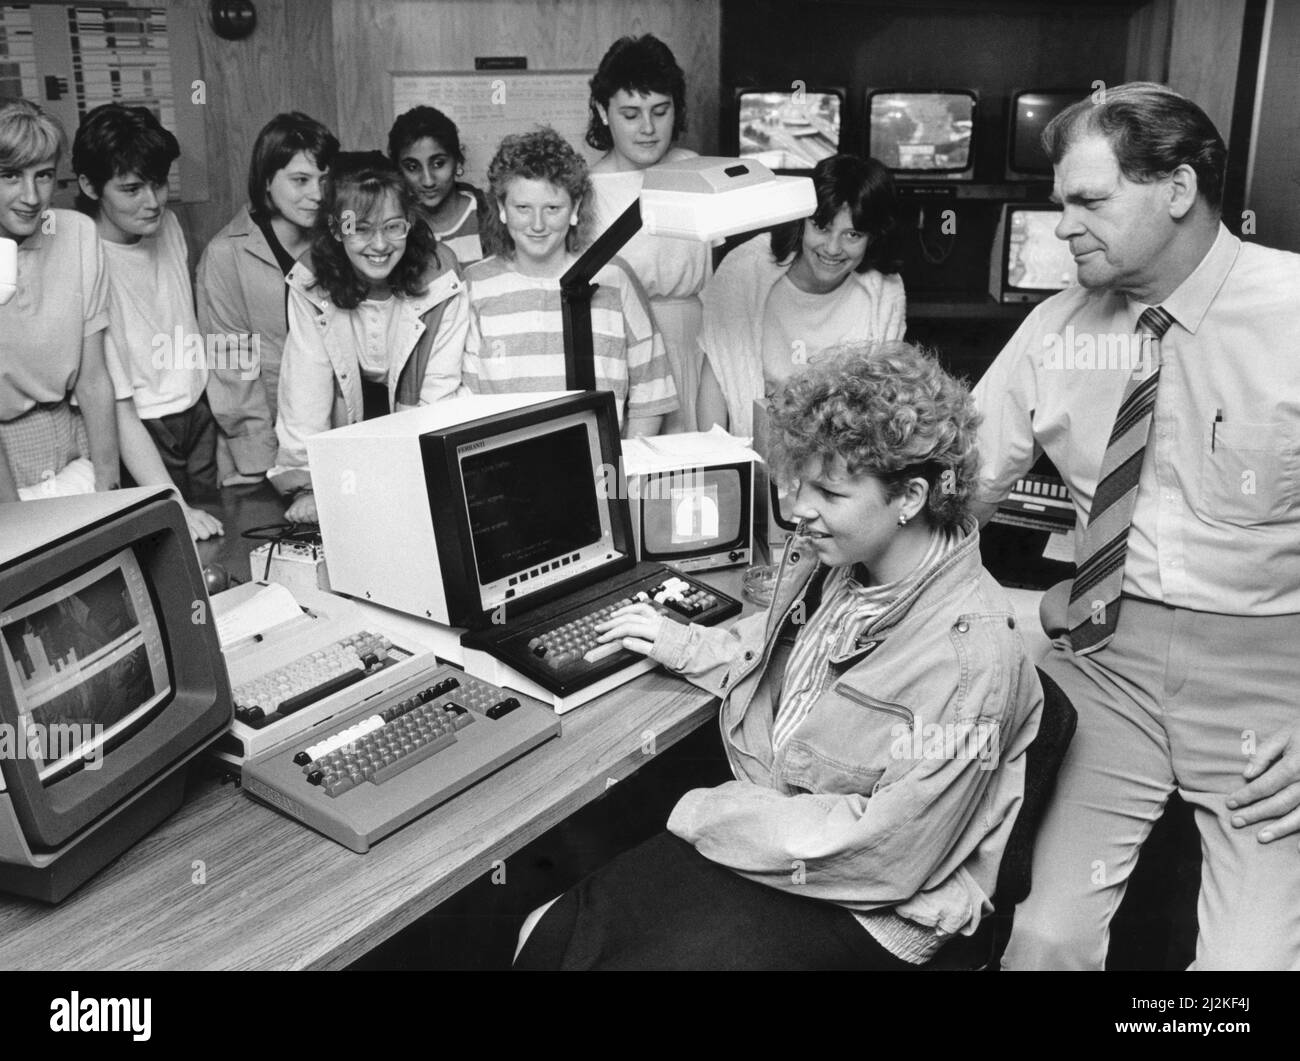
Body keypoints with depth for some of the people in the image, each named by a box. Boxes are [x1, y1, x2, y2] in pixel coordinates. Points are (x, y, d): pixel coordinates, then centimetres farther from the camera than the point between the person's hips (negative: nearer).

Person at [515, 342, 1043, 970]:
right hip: (767, 830, 7)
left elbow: (892, 851, -23)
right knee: (552, 935, -8)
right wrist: (683, 646, 8)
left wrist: (712, 815, -17)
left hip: (866, 914, -6)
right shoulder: (829, 563, -2)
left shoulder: (970, 651, -25)